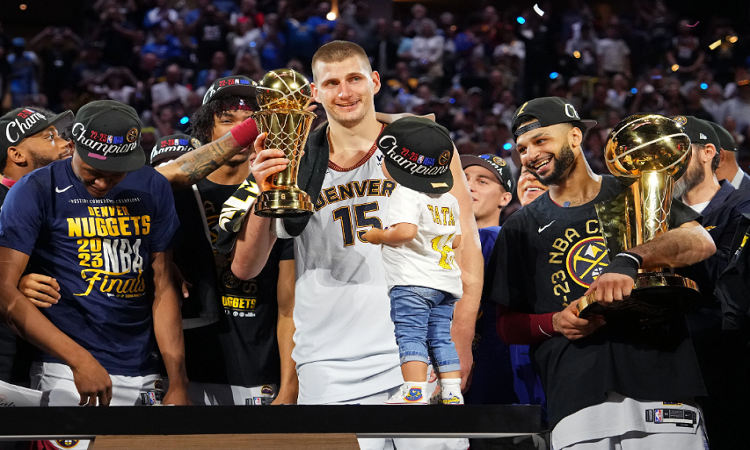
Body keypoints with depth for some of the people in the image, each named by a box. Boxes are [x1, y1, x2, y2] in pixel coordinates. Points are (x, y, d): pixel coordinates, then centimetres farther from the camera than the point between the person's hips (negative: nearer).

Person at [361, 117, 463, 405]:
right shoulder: (449, 199, 17)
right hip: (447, 282, 8)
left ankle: (415, 392, -19)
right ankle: (452, 393, 7)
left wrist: (379, 236, -7)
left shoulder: (405, 194, -9)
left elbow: (406, 230, -24)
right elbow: (456, 240, 19)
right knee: (440, 338, 10)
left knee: (410, 335, -10)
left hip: (413, 282, -8)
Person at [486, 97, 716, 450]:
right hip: (576, 401, 1)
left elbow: (702, 242, -7)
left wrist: (629, 261, -23)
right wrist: (553, 323, -4)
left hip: (661, 379, -1)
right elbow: (506, 325, 17)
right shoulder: (520, 228, 18)